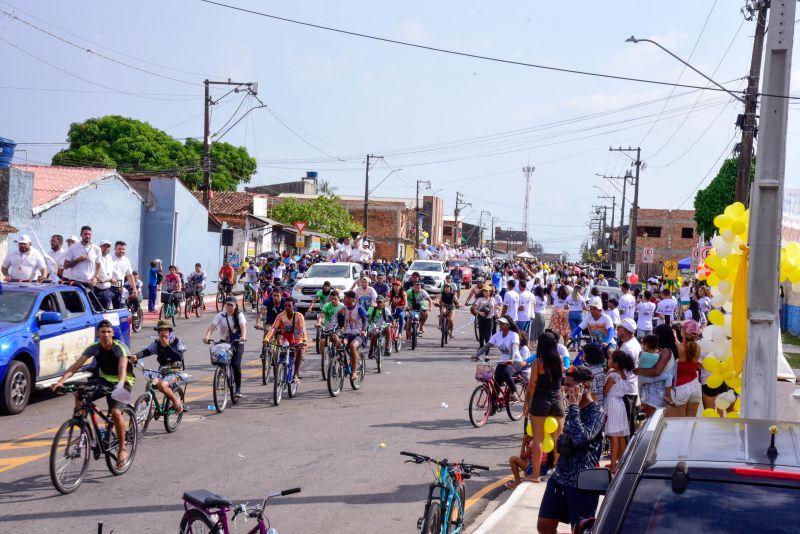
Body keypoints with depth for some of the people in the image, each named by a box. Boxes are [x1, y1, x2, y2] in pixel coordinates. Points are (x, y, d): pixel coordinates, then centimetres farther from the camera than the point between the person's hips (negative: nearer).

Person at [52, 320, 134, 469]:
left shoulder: (120, 348, -20)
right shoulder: (94, 348, -9)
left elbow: (122, 368, -36)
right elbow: (76, 365, -17)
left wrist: (120, 386, -55)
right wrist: (61, 381, -31)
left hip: (121, 383, -5)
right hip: (103, 380, 5)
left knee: (116, 412, -27)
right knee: (78, 394, -19)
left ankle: (123, 448, -7)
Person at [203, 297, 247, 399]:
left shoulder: (239, 315, -3)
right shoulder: (220, 315, -2)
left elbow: (243, 326, -20)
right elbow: (212, 326, -15)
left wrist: (243, 337, -41)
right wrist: (206, 336, -34)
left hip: (237, 342, -2)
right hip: (224, 342, 2)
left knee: (236, 364, -17)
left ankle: (238, 388, -5)